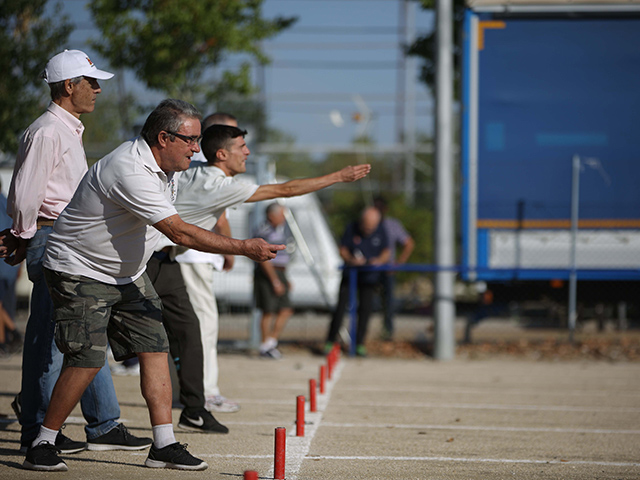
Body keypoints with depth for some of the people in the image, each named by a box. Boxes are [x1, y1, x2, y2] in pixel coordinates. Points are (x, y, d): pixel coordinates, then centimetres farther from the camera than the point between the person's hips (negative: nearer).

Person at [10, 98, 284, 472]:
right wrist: (244, 248, -32)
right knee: (87, 361, -16)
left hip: (127, 273, 9)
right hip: (80, 272, -9)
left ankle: (164, 445, 2)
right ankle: (42, 445, -1)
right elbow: (181, 233, -34)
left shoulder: (162, 168, 2)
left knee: (155, 349, -1)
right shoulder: (130, 172, -30)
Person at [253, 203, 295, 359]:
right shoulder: (264, 232, -13)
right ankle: (265, 347, 4)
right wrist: (275, 281, -20)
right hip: (267, 275, -9)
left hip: (279, 274, 9)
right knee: (269, 311, -5)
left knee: (286, 310, 2)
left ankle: (271, 341, 10)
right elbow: (264, 259, -18)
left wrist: (285, 279, 20)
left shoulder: (281, 230, 16)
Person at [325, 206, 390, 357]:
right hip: (350, 274, -1)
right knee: (341, 306, -6)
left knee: (365, 308, -1)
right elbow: (343, 250, -2)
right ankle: (330, 341, 1)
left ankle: (360, 344, 8)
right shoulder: (352, 228, -6)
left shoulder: (380, 232, -2)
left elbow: (386, 252, 4)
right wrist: (351, 260, -22)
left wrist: (379, 260, -17)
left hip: (369, 276, 1)